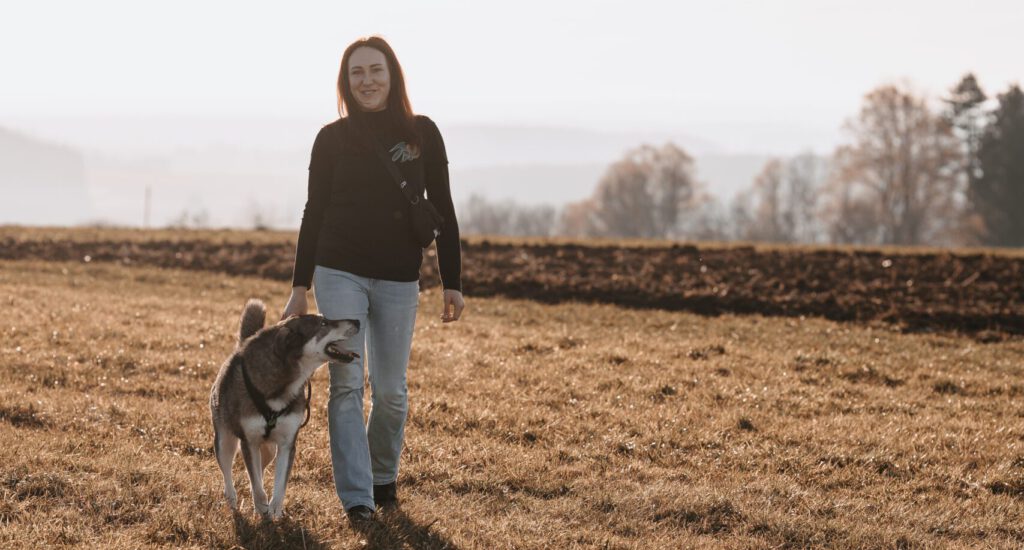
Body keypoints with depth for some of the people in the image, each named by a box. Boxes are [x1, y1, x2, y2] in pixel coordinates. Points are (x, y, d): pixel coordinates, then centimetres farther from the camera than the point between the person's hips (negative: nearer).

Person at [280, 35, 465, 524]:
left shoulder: (421, 133, 2)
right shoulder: (332, 138, 2)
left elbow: (442, 210, 5)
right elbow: (314, 212, 6)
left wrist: (452, 282, 2)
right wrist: (299, 288, 4)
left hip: (398, 280, 1)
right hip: (339, 274, -1)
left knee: (390, 390, 4)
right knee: (347, 383, -8)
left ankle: (384, 476, 29)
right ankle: (356, 497, -8)